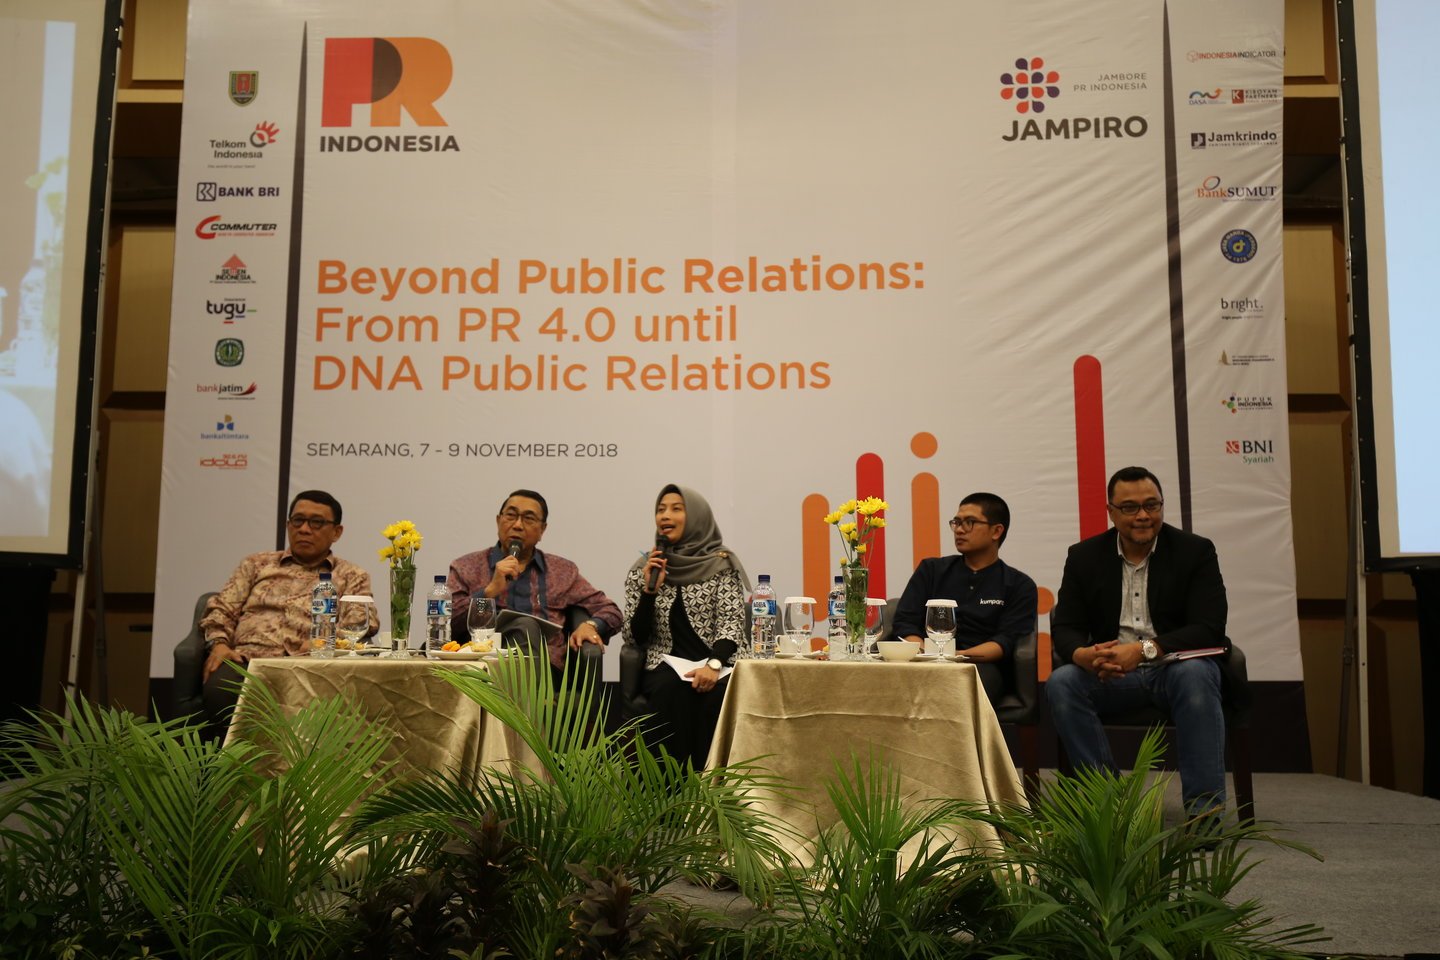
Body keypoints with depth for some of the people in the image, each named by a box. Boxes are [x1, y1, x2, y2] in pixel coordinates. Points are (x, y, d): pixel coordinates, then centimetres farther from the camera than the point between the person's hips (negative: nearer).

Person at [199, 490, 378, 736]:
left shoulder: (352, 577, 22)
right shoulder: (257, 564, 29)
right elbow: (221, 609, 21)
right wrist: (220, 644, -2)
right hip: (246, 658, 2)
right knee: (220, 691, -34)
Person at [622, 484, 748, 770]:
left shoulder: (722, 563, 2)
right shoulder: (642, 569, 9)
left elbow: (733, 622, -6)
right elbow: (635, 637, 5)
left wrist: (714, 664, -24)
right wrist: (650, 589, -10)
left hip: (713, 666, -1)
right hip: (665, 668, 1)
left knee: (716, 694, -34)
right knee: (671, 690, -33)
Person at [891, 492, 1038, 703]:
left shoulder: (1019, 585, 14)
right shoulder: (931, 570, 22)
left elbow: (1007, 641, 0)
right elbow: (905, 622, 11)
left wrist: (959, 656, -17)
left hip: (982, 665, -1)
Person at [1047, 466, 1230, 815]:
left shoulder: (1196, 551, -1)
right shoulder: (1084, 557, 5)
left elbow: (1209, 628, -12)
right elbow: (1065, 628, 1)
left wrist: (1145, 650, -28)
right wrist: (1083, 654, -26)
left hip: (1176, 666, -2)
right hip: (1110, 672, 2)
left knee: (1196, 676, -35)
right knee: (1061, 683, -26)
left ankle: (1205, 809, -31)